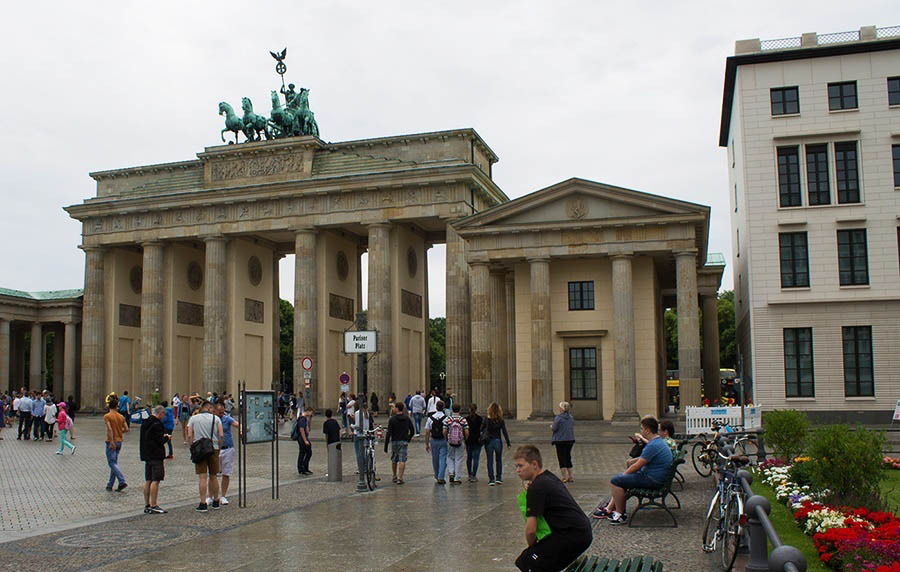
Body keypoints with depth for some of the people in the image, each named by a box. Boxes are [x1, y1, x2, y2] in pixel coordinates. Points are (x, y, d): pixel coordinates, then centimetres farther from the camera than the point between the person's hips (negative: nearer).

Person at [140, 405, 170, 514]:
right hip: (156, 455, -9)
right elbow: (160, 441, -18)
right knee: (156, 480, -7)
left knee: (148, 480, 12)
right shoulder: (157, 424, -16)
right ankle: (153, 506, -9)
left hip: (146, 455, 9)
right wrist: (167, 437, 2)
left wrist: (163, 436, 18)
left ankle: (147, 505, 15)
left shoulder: (144, 423, 13)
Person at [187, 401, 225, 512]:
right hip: (213, 449, 1)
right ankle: (215, 502, 20)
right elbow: (221, 435, -5)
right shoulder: (216, 418, 3)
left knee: (202, 477, -4)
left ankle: (203, 504, -9)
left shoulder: (193, 418, 5)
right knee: (213, 477, 12)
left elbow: (189, 435, -4)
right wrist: (218, 446, 7)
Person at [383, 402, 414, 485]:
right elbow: (412, 431, 9)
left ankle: (394, 477, 23)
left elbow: (388, 433, -12)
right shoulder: (407, 418, 3)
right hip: (404, 442, 2)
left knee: (394, 460, 15)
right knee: (402, 460, -2)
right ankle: (400, 478, -8)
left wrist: (385, 446, -9)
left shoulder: (392, 419, -9)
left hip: (395, 442, -2)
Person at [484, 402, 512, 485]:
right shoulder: (501, 420, -6)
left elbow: (482, 430, -5)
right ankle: (498, 478, 16)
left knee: (490, 461, 4)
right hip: (498, 441, 1)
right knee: (498, 460, 16)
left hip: (488, 442, -1)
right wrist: (508, 442, -1)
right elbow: (504, 432, -6)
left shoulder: (486, 420, -8)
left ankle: (491, 479, 1)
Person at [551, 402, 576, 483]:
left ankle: (564, 477, -1)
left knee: (561, 458, 0)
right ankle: (570, 477, 17)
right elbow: (573, 428, 12)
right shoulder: (570, 417, 7)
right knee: (568, 457, 15)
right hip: (570, 440, 6)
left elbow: (554, 428, -14)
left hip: (560, 440, -6)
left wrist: (551, 427, 6)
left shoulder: (558, 417, -13)